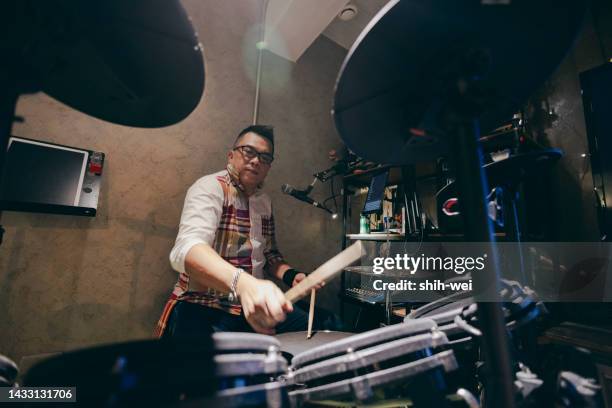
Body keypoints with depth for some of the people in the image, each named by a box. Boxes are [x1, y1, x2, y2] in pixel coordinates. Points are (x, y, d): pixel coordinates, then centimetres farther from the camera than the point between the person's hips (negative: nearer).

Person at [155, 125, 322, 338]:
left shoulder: (264, 202, 10)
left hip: (254, 303, 7)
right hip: (203, 307, -6)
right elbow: (186, 250, -32)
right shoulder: (210, 187, -13)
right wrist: (242, 283, -49)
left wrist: (290, 275, -1)